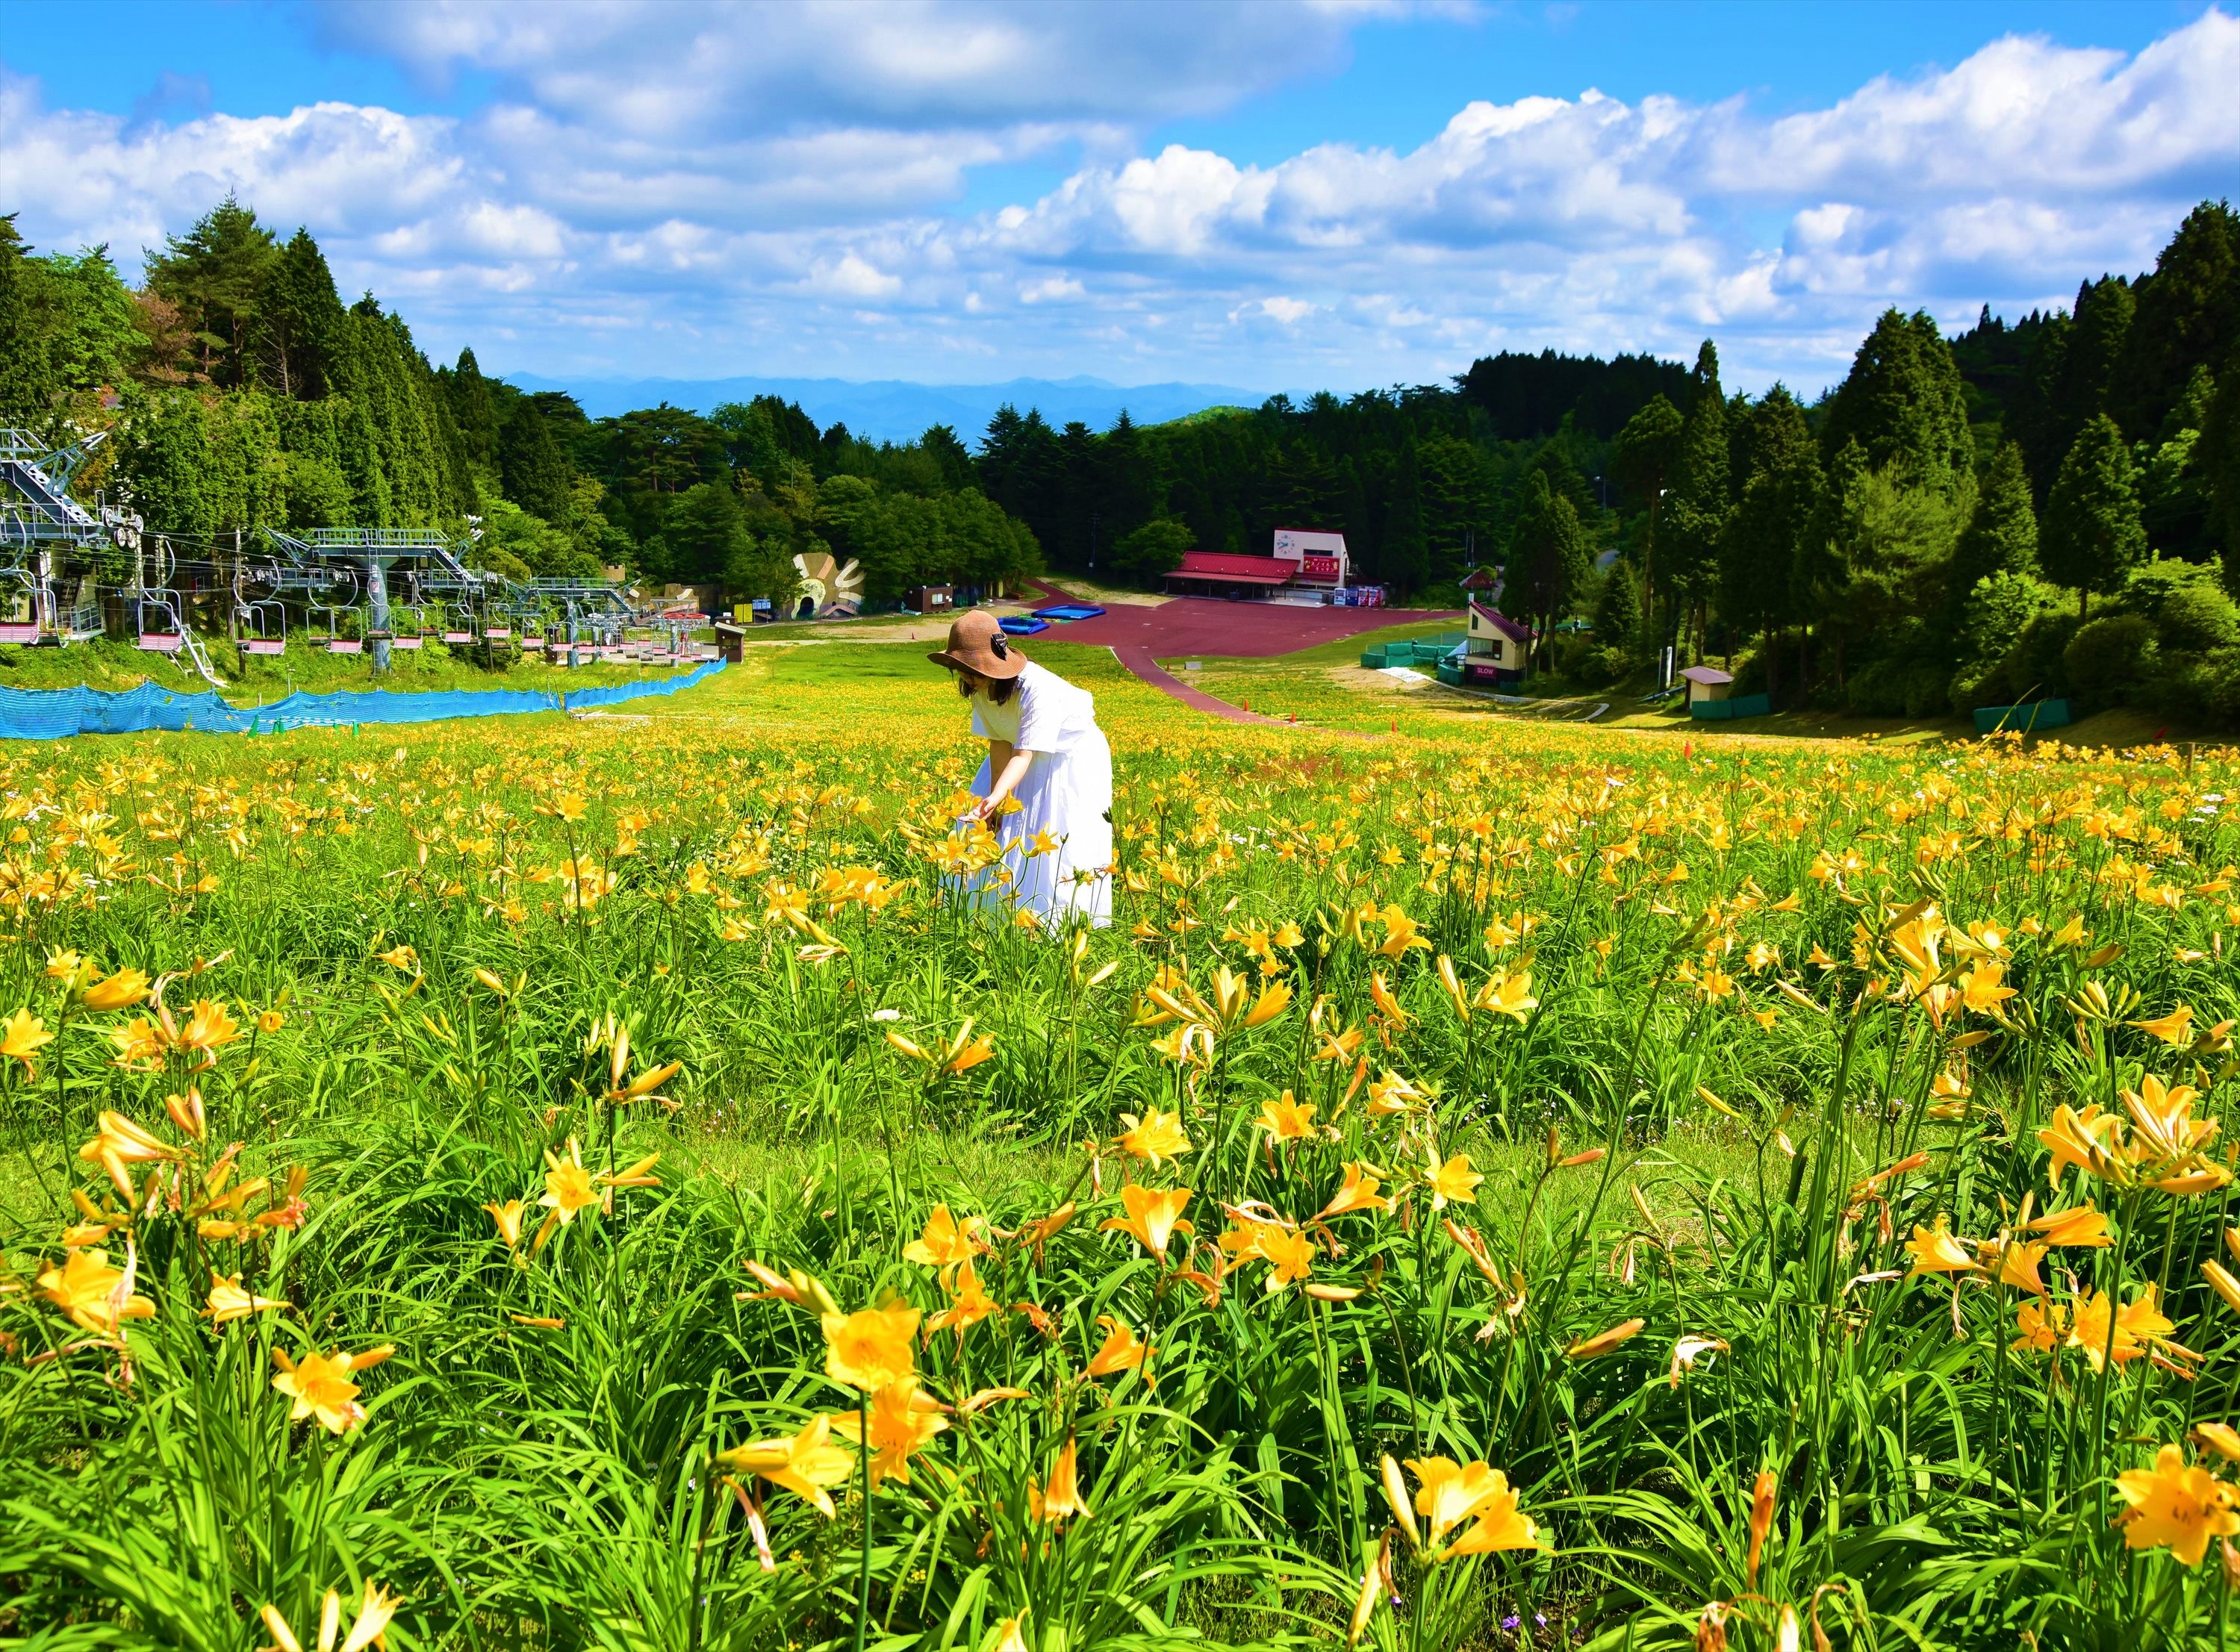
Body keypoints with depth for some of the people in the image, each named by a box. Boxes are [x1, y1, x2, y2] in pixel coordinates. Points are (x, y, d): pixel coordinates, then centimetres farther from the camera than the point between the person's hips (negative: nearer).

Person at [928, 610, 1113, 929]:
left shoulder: (1038, 690, -37)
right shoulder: (981, 687, -16)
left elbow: (1023, 755, -41)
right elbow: (999, 743, -13)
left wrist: (994, 798, -55)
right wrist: (995, 802, -20)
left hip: (1073, 761, -7)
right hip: (1025, 752, 7)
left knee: (1058, 843, -9)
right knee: (998, 833, 7)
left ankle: (1065, 924, 4)